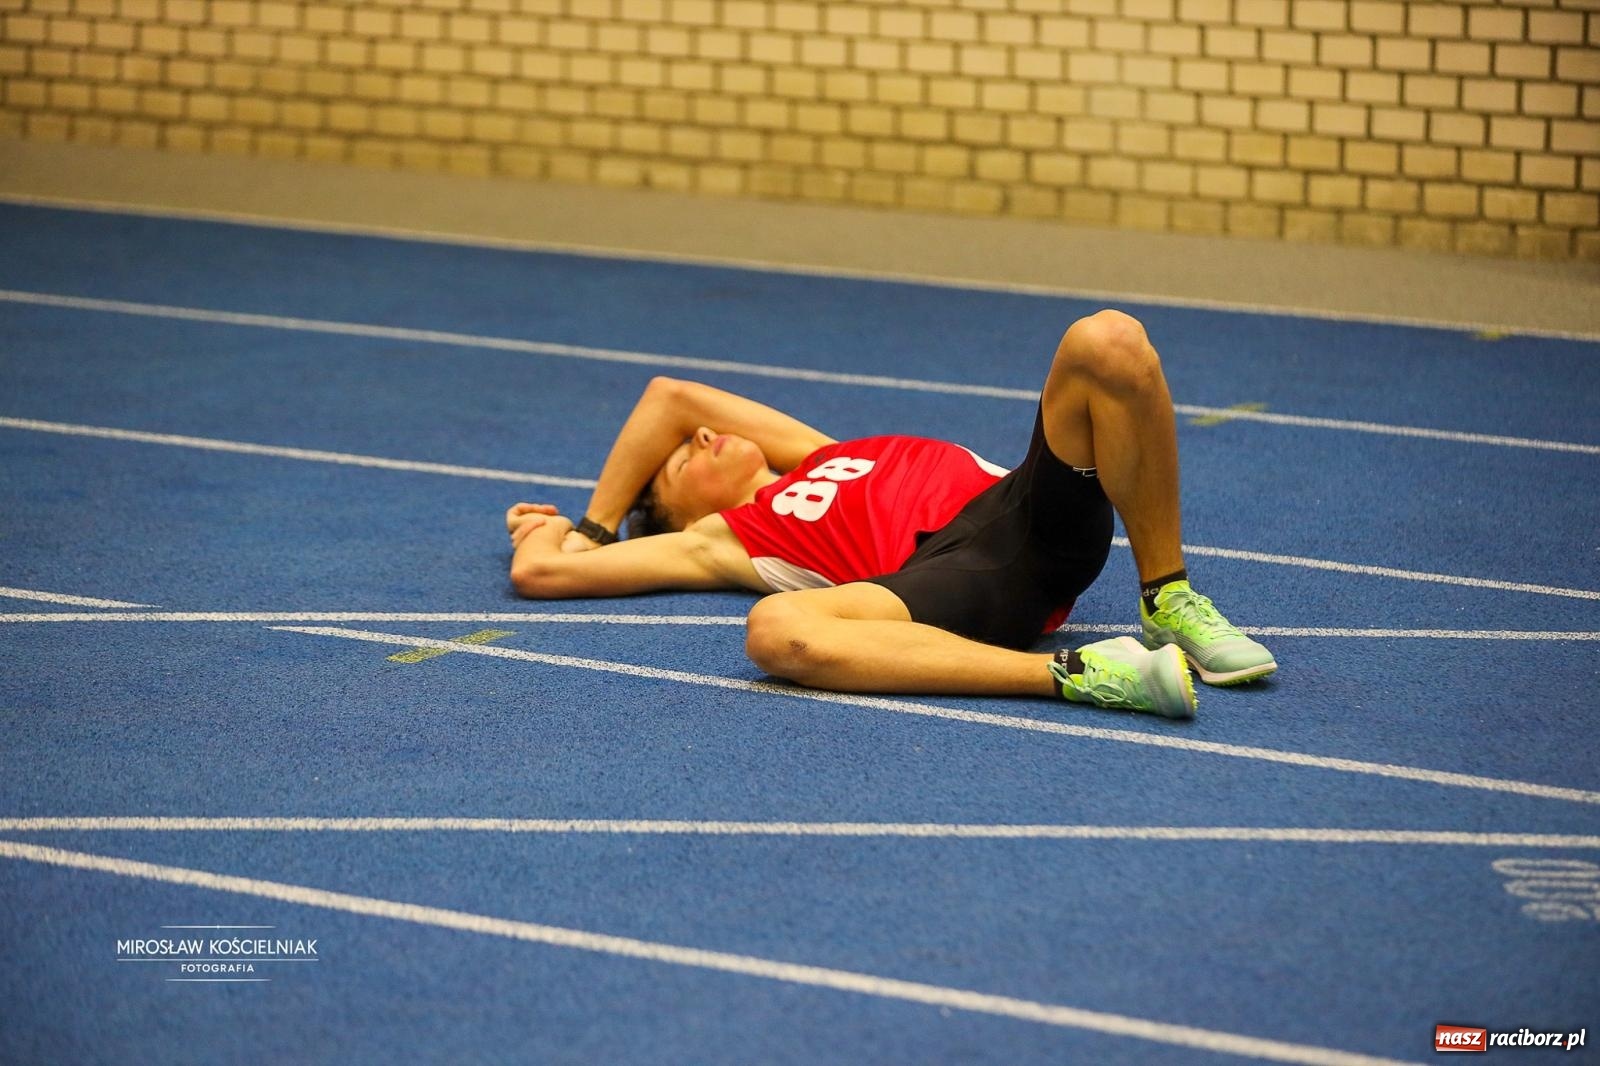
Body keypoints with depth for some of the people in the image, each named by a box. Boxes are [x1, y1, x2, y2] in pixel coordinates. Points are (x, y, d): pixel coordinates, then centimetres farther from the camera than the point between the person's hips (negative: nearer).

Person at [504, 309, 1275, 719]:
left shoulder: (822, 457, 38)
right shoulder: (718, 540, 23)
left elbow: (670, 397, 39)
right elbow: (539, 572, 18)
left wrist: (593, 526, 42)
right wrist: (552, 532, 39)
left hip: (1026, 509, 5)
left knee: (1108, 344, -20)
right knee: (776, 632, -38)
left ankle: (1169, 604, -13)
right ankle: (1075, 675, -42)